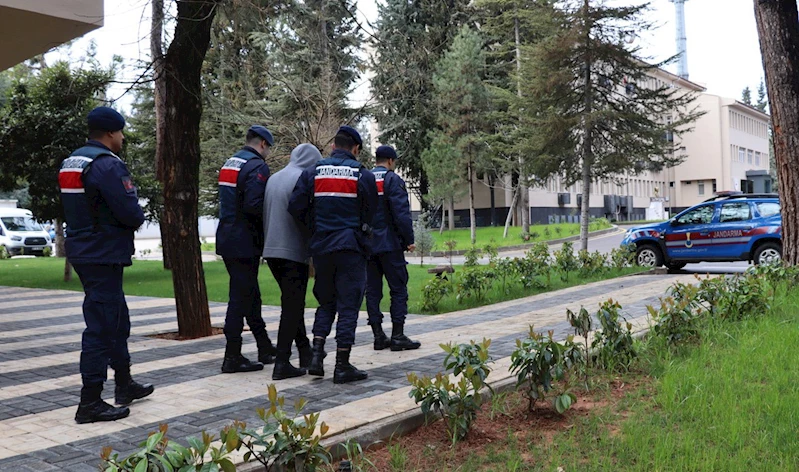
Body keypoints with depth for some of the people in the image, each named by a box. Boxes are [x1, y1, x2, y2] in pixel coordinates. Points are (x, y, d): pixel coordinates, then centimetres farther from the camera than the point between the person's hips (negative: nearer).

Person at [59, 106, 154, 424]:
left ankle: (124, 384, 33)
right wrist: (138, 219, 1)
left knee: (117, 320, 20)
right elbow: (131, 212, -23)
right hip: (104, 255, -10)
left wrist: (131, 219, 8)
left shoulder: (71, 163, 13)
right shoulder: (107, 164, -18)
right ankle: (90, 403, 1)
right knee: (101, 326, -4)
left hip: (82, 251, 10)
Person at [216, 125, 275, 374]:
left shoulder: (230, 163, 16)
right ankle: (232, 357, 3)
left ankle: (265, 348, 26)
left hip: (227, 239, 10)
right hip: (244, 243, -9)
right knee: (241, 297, -3)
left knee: (250, 294, 16)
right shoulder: (257, 166, -13)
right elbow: (254, 205, -25)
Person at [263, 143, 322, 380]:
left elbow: (264, 214, 17)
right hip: (294, 252, -8)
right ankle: (282, 364, -3)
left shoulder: (273, 179, 14)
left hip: (271, 251, 8)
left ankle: (305, 351, 29)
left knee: (292, 304, 19)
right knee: (292, 306, -2)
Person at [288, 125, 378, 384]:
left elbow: (295, 207, -2)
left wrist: (315, 226, 14)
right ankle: (342, 367, 5)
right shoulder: (363, 176, -3)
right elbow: (370, 214, 3)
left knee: (326, 302, 18)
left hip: (321, 247, 3)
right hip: (351, 248, -3)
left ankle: (316, 354, 9)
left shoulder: (312, 173, 3)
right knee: (348, 305, 3)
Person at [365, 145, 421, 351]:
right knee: (398, 289, -1)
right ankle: (397, 336, -3)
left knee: (372, 290, 8)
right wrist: (409, 239, -10)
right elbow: (401, 213, -14)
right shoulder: (392, 180, -6)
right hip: (389, 244, -6)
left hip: (367, 244, 6)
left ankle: (378, 336, 10)